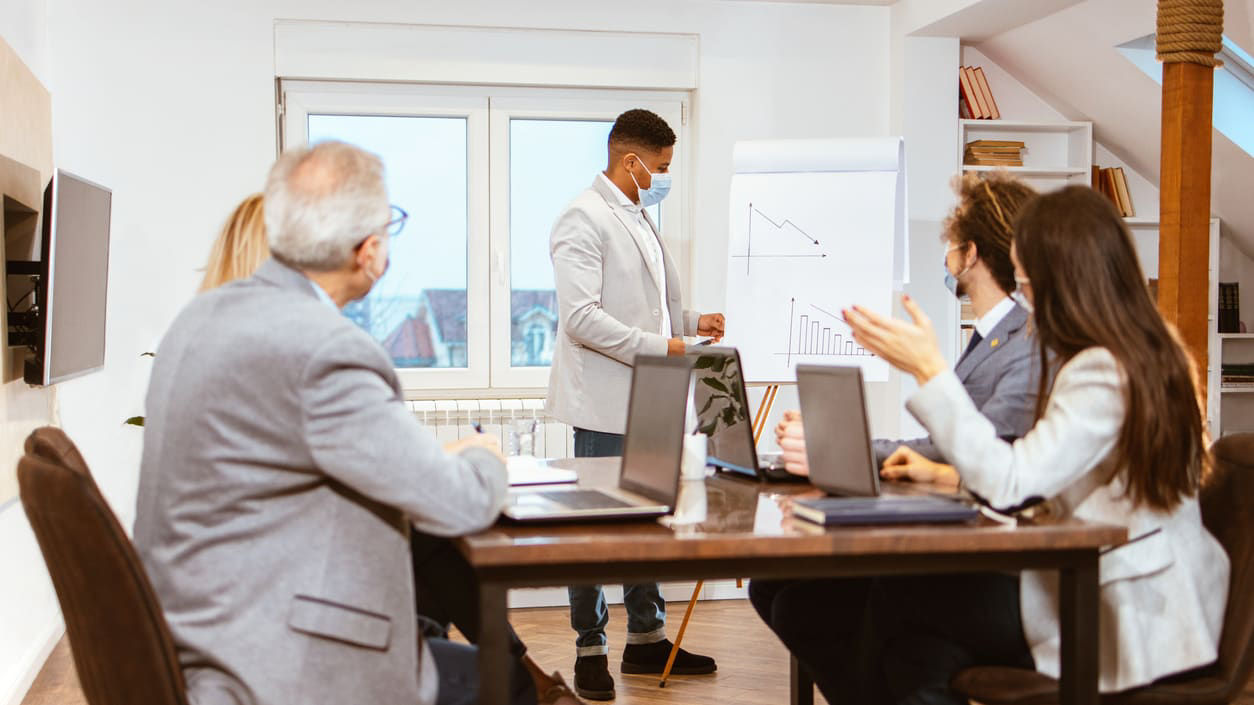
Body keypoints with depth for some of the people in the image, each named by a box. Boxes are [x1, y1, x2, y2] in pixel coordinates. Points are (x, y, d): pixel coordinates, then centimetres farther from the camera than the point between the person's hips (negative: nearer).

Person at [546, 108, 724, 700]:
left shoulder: (640, 220, 20)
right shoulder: (583, 218, -11)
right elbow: (582, 318, -20)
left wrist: (691, 322, 10)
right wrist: (661, 346, -20)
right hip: (604, 401, -9)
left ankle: (647, 640, 24)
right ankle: (590, 652, 8)